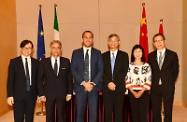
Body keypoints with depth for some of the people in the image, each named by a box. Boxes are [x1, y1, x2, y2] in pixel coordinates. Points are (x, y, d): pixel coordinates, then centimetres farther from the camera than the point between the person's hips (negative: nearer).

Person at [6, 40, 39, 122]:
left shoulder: (36, 62, 6)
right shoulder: (14, 62, 0)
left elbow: (38, 79, 8)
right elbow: (10, 80, -2)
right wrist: (10, 95, -7)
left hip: (32, 94, 2)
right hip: (18, 95, -2)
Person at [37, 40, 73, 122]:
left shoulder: (66, 61, 2)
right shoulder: (44, 62, 0)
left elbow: (69, 78, 4)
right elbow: (40, 80, 1)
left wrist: (69, 93, 0)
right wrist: (41, 94, -4)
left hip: (62, 94, 1)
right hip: (49, 94, 0)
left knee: (61, 115, 9)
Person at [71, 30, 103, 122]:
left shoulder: (97, 53, 8)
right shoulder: (76, 53, 7)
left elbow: (101, 70, 3)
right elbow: (73, 70, 0)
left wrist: (93, 83, -10)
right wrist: (83, 83, -11)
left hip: (94, 87, 0)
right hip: (80, 87, 0)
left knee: (93, 113, 2)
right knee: (80, 112, 4)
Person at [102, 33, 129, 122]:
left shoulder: (124, 55, 7)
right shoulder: (104, 56, 11)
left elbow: (124, 71, -2)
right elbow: (102, 71, 4)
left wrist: (115, 83, -11)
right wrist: (108, 83, -10)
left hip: (119, 87, -1)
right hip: (106, 87, 1)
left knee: (118, 111, 2)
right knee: (107, 111, 4)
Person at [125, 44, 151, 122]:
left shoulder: (147, 66, 4)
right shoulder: (129, 66, 5)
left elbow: (148, 80, -1)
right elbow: (127, 80, 1)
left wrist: (141, 92, -11)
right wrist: (133, 92, -9)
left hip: (143, 92, -1)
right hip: (132, 93, 1)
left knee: (143, 114, -4)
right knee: (135, 114, 5)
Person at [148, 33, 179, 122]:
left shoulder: (173, 55, 1)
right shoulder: (151, 56, 6)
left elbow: (175, 70, 5)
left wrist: (170, 82, 2)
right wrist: (152, 83, 4)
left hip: (168, 87, -2)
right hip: (155, 87, 2)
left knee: (168, 111, 6)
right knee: (155, 111, 8)